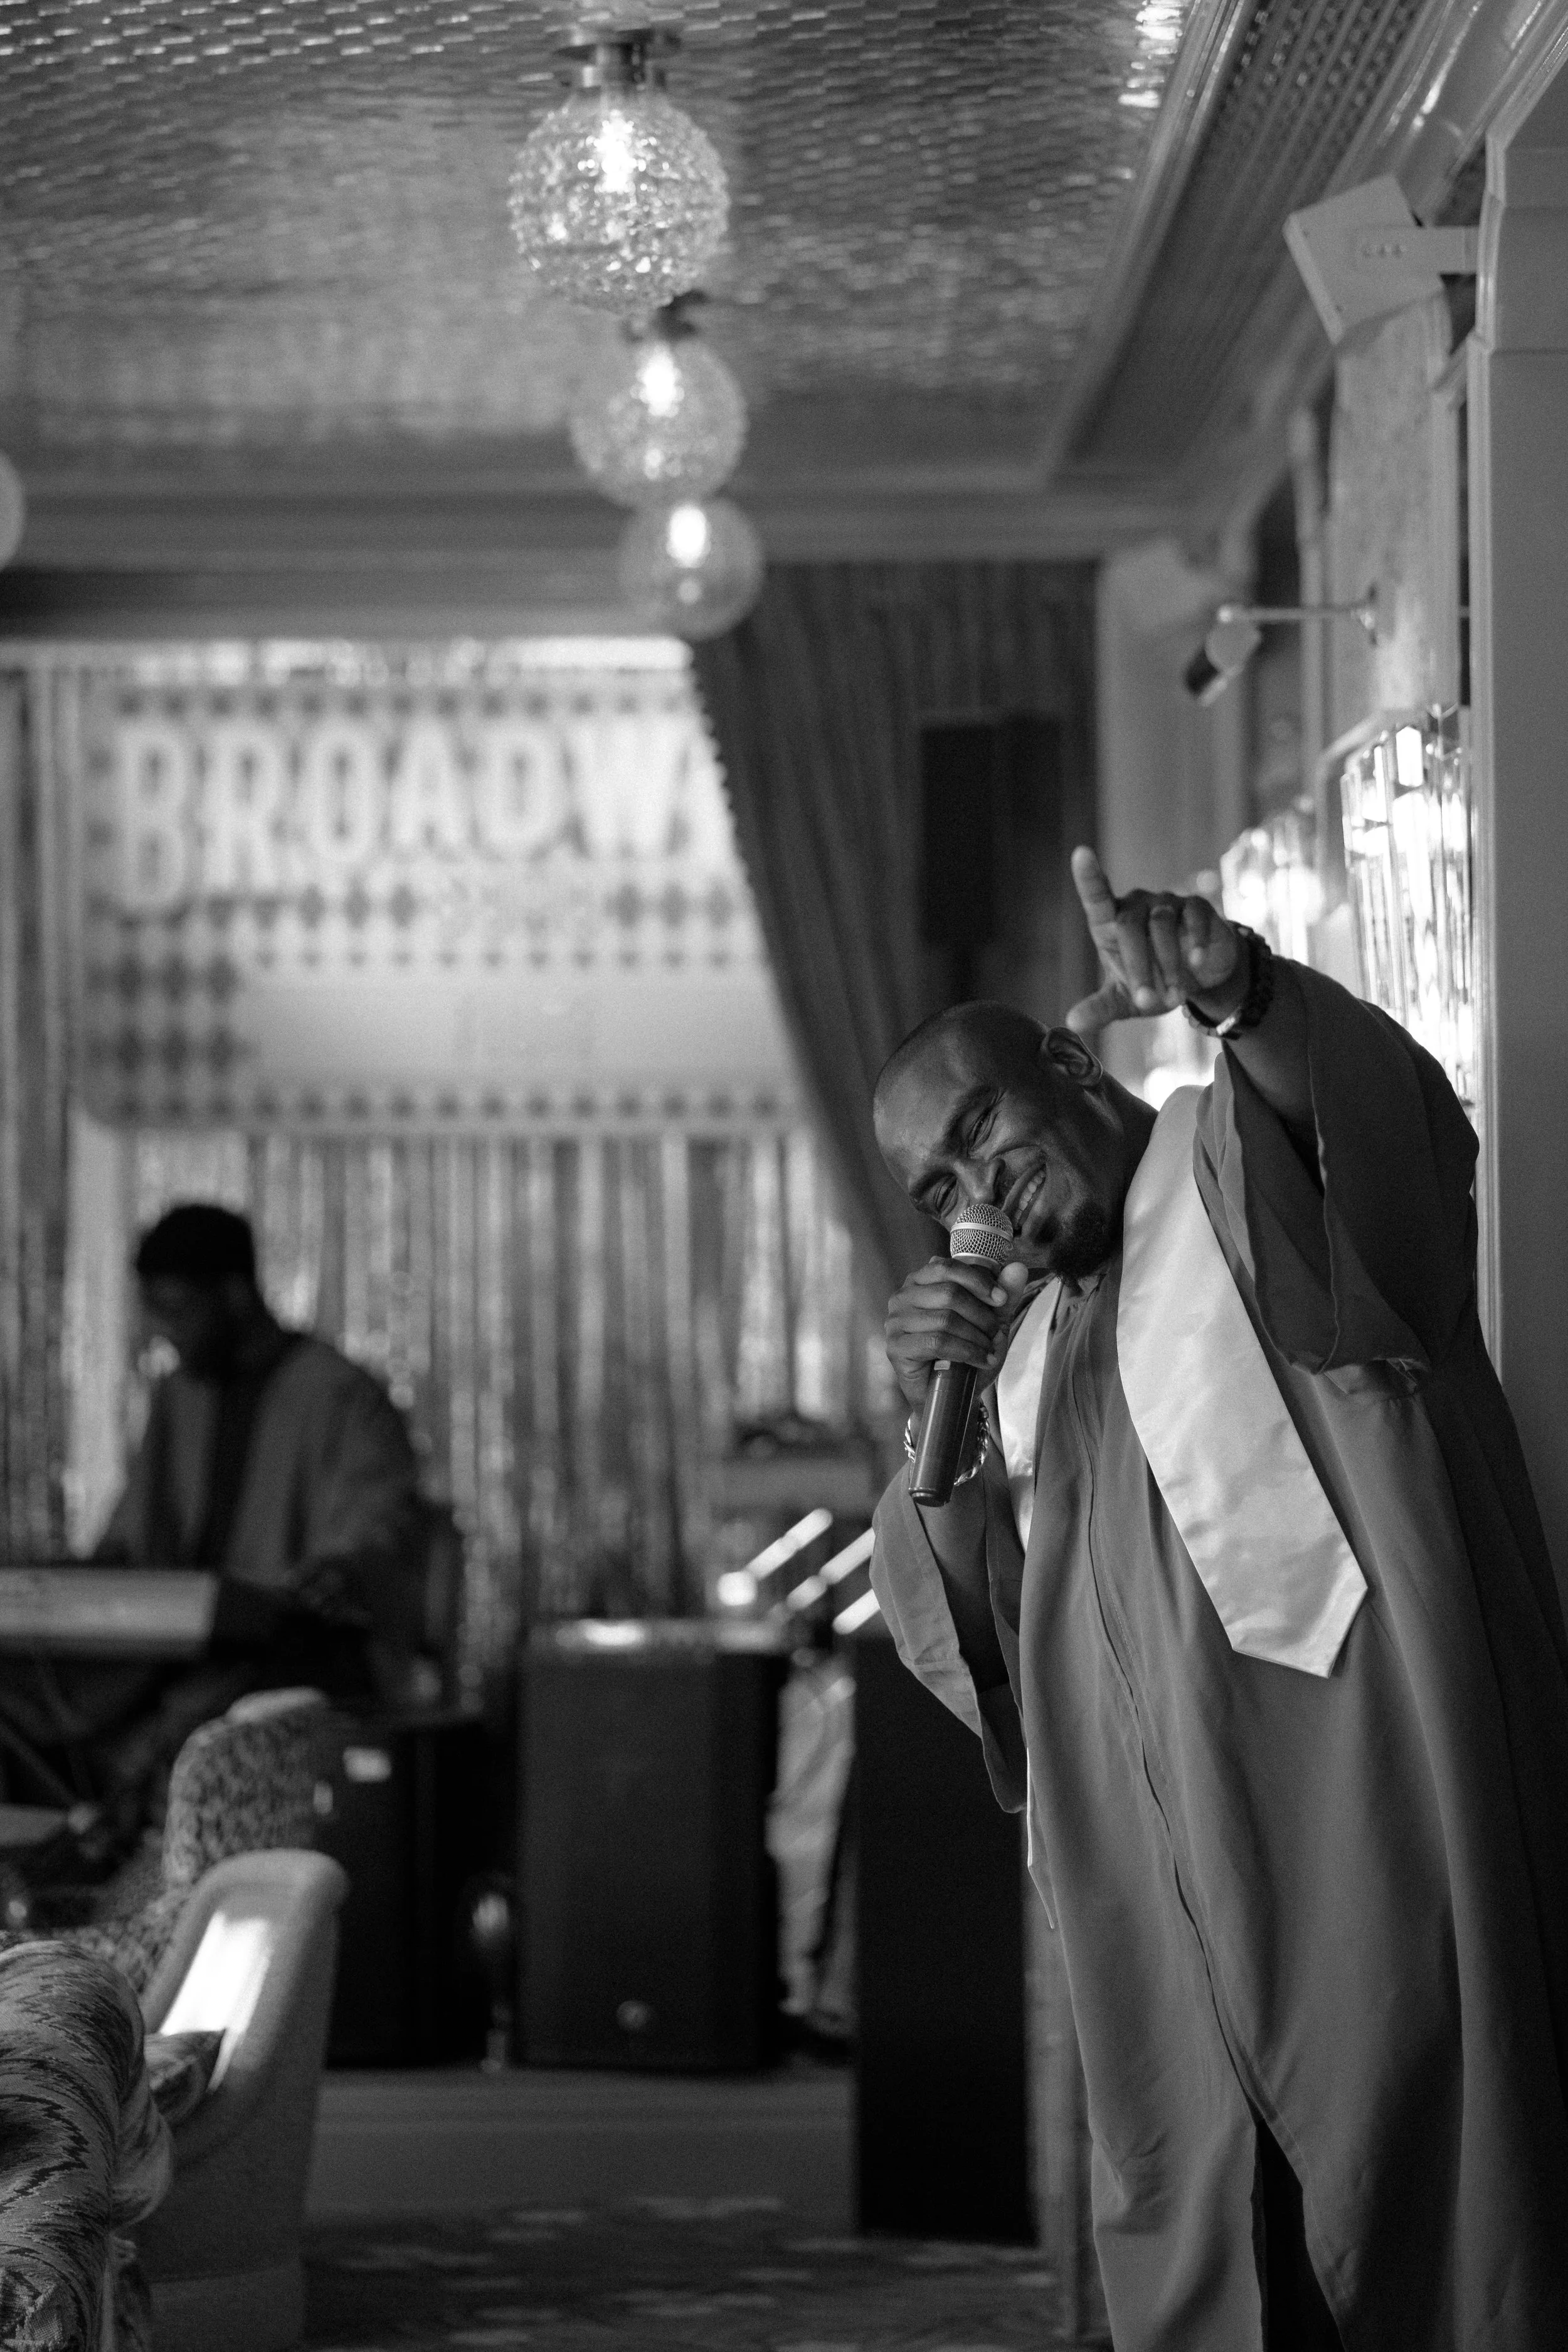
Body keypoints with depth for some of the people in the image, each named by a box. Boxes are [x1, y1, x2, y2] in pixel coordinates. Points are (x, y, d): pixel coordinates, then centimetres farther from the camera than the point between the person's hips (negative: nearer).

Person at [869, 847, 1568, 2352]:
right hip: (1164, 1874, 7)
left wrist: (1238, 999, -40)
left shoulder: (1251, 1169, 5)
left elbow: (1389, 1113, -19)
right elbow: (969, 1627, 17)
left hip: (1355, 1765, -6)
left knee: (1400, 2193, -8)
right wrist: (938, 1420, -1)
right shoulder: (1030, 1341, 23)